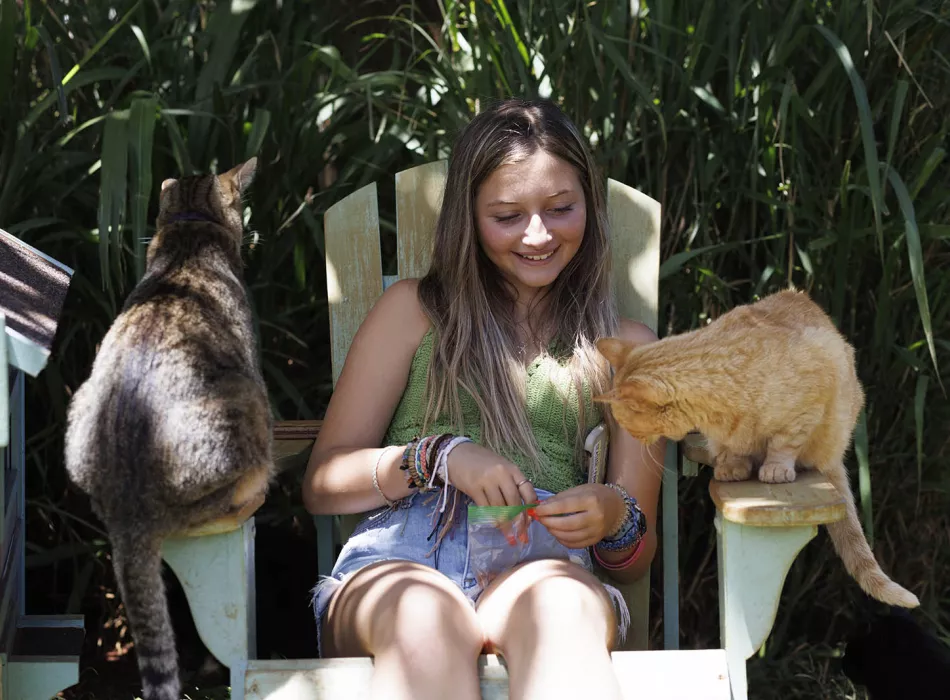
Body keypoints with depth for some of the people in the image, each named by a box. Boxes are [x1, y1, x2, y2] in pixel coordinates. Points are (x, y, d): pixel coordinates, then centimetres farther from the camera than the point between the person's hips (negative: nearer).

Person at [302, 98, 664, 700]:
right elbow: (322, 485, 13)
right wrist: (439, 456, -6)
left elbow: (636, 559, 21)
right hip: (399, 561, 0)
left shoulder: (626, 347, 23)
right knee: (426, 620, -41)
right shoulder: (414, 310, 20)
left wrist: (616, 519, -4)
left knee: (559, 602, -40)